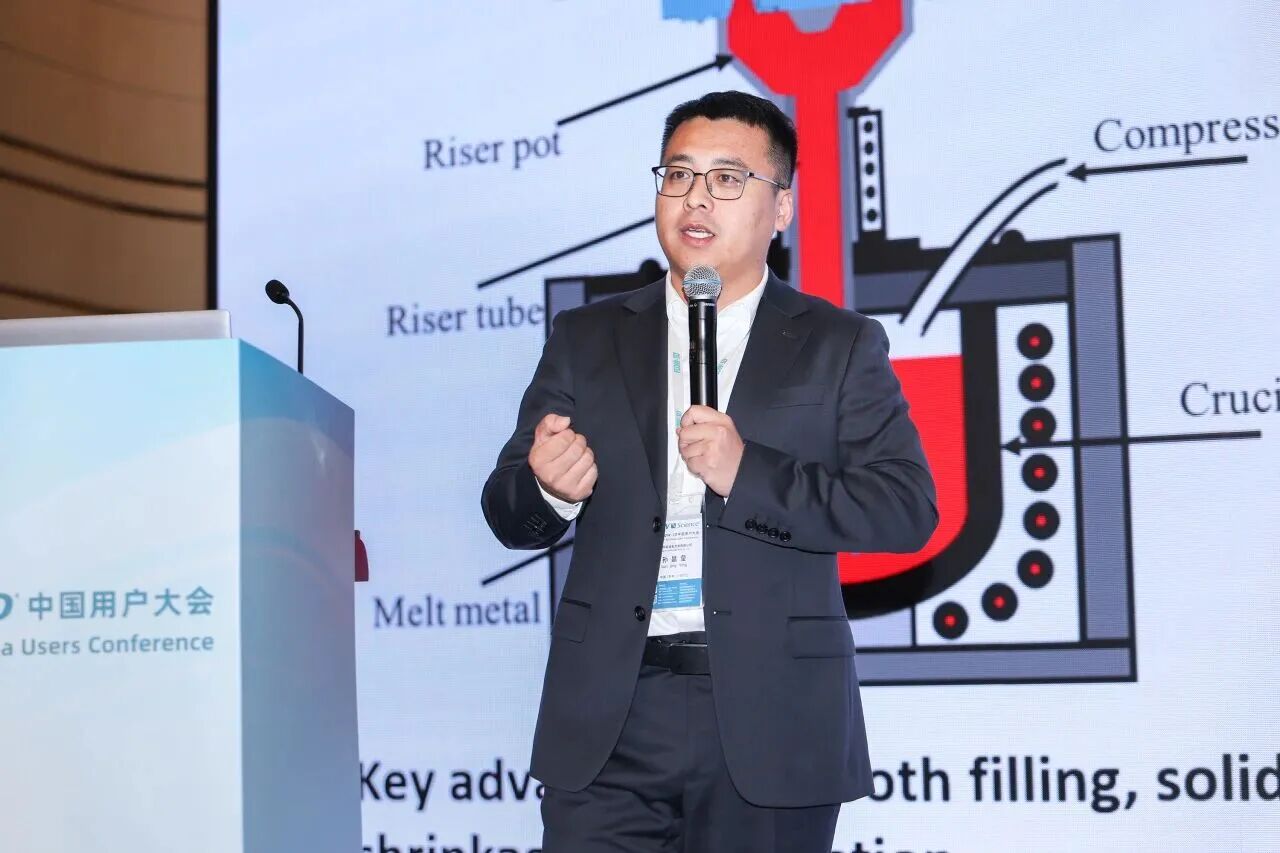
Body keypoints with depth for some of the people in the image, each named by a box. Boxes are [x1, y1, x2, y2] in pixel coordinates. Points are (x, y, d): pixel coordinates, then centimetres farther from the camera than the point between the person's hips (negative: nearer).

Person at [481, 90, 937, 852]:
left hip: (771, 723, -1)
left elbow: (908, 509, -5)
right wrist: (549, 489, -15)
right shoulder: (587, 339, 12)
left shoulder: (840, 346, 6)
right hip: (612, 720, 1)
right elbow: (510, 514, 10)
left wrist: (748, 475, -17)